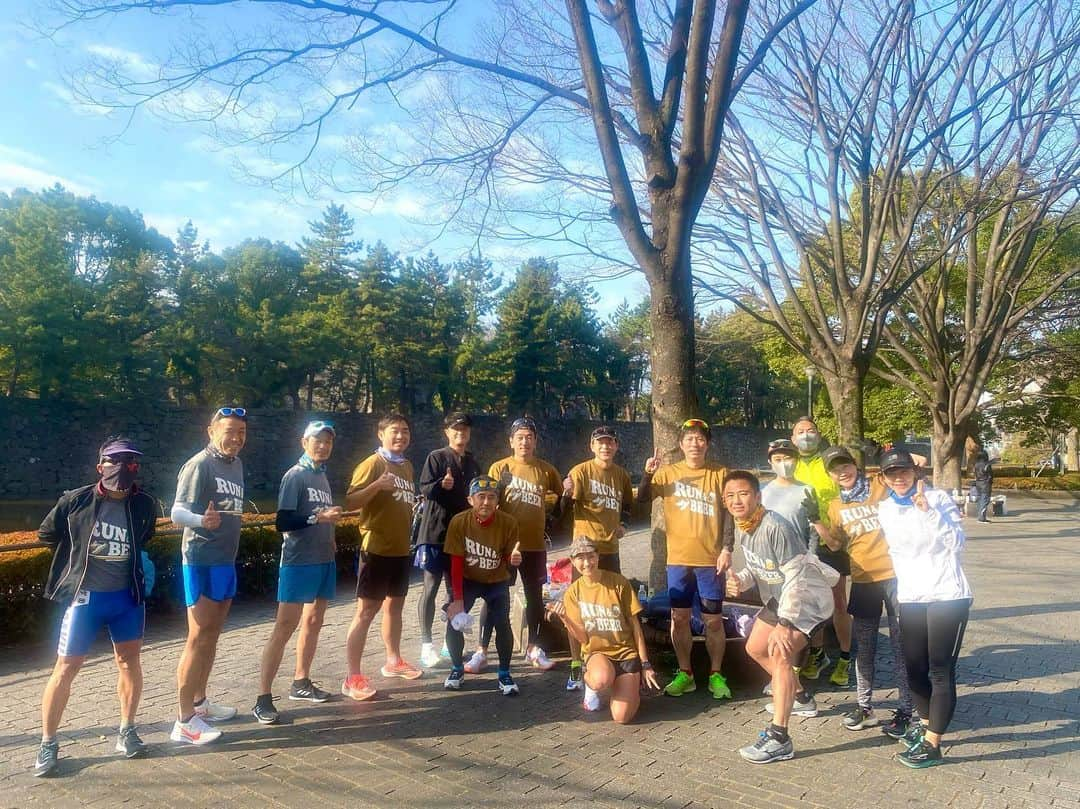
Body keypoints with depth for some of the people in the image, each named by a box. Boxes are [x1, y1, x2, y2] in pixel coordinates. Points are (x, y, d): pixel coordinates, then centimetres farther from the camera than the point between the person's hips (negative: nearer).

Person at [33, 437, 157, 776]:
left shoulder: (144, 505, -6)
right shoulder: (76, 500, -12)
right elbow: (47, 534, 4)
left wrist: (129, 559, 7)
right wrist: (78, 556, 6)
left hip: (128, 596, 3)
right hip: (86, 596, -2)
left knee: (129, 660, 10)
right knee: (66, 667, 3)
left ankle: (127, 731, 25)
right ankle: (48, 743, 19)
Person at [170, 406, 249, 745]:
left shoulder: (236, 464, 10)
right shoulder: (200, 464, -16)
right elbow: (178, 512, -23)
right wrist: (201, 519, -42)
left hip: (226, 560, 9)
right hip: (201, 560, -9)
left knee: (212, 636, 17)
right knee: (198, 638, -4)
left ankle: (199, 702, 30)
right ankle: (184, 721, 4)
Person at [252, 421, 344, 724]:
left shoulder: (322, 476, 12)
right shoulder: (295, 475, -11)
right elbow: (282, 522, -17)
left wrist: (329, 538, 11)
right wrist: (316, 517, -27)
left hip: (324, 561, 8)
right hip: (298, 563, -8)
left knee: (313, 622, 15)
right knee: (285, 627, -7)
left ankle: (301, 682, 28)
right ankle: (263, 698, -1)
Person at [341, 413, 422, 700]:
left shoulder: (407, 466, 13)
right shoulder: (372, 464, -11)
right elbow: (349, 503, -18)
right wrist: (377, 485, -30)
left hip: (401, 548, 8)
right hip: (377, 548, -8)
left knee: (394, 604, 19)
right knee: (366, 611, -5)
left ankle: (393, 661, 33)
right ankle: (353, 678, 1)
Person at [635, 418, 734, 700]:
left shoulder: (720, 474, 1)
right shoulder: (668, 473, 2)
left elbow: (729, 513, 1)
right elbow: (643, 498, -7)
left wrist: (727, 549, -7)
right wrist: (648, 474, -24)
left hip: (711, 559, -1)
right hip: (678, 559, 1)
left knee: (713, 620, 5)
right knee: (679, 618, 7)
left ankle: (716, 675, 21)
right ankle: (685, 674, 22)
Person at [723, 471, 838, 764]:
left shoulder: (776, 527, -29)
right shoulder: (741, 528, -3)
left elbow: (796, 578, -29)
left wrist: (783, 623, -31)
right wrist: (739, 581, -13)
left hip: (808, 597, -10)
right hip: (779, 597, 10)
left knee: (780, 653, -25)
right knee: (756, 648, 19)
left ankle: (779, 739, -21)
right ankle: (801, 699, 41)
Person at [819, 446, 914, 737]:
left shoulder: (881, 485, -4)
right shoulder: (835, 506, 9)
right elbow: (835, 545, 11)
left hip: (895, 574, -4)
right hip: (863, 580, 5)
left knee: (901, 643, 4)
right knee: (863, 645, 14)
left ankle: (904, 709, 15)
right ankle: (864, 705, 26)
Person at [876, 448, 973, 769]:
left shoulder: (938, 498, -6)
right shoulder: (884, 509, 7)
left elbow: (956, 543, -15)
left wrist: (926, 509, -22)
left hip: (948, 596, -5)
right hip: (911, 597, 5)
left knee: (941, 670, 0)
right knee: (915, 668, 12)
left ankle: (932, 745, 8)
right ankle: (926, 724, 34)